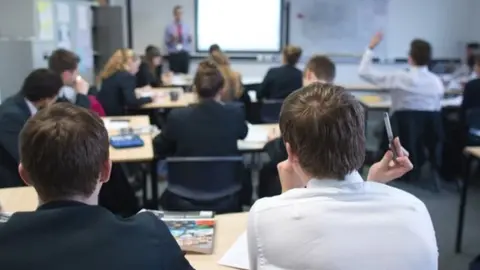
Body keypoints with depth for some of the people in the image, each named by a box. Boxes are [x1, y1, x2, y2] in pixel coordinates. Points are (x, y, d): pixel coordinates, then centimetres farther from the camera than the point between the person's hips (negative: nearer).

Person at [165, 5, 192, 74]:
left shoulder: (186, 26, 10)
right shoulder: (169, 27, 1)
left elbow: (190, 41, 8)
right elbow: (166, 42, 0)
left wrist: (190, 38, -13)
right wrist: (172, 39, -19)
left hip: (185, 54, 2)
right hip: (174, 55, -2)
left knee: (185, 74, 2)